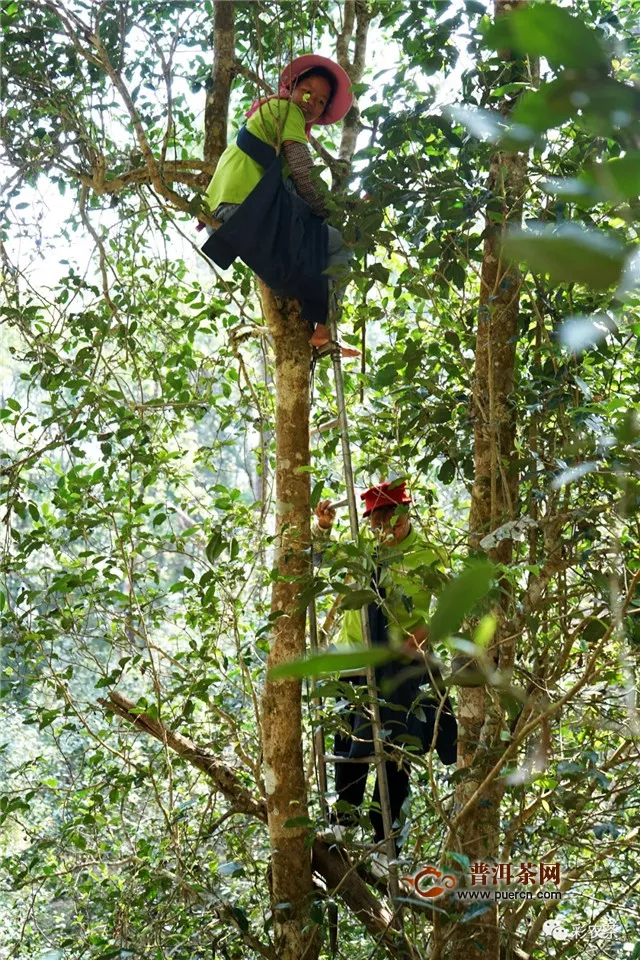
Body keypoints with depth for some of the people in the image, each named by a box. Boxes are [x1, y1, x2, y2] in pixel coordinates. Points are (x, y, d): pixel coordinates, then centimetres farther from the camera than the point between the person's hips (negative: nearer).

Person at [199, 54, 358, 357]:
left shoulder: (267, 114, 31)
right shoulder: (285, 109, 3)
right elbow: (302, 171, -9)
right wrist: (326, 213, 1)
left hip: (226, 222, 10)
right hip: (248, 212, -10)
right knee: (338, 245, -2)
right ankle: (322, 329, -11)